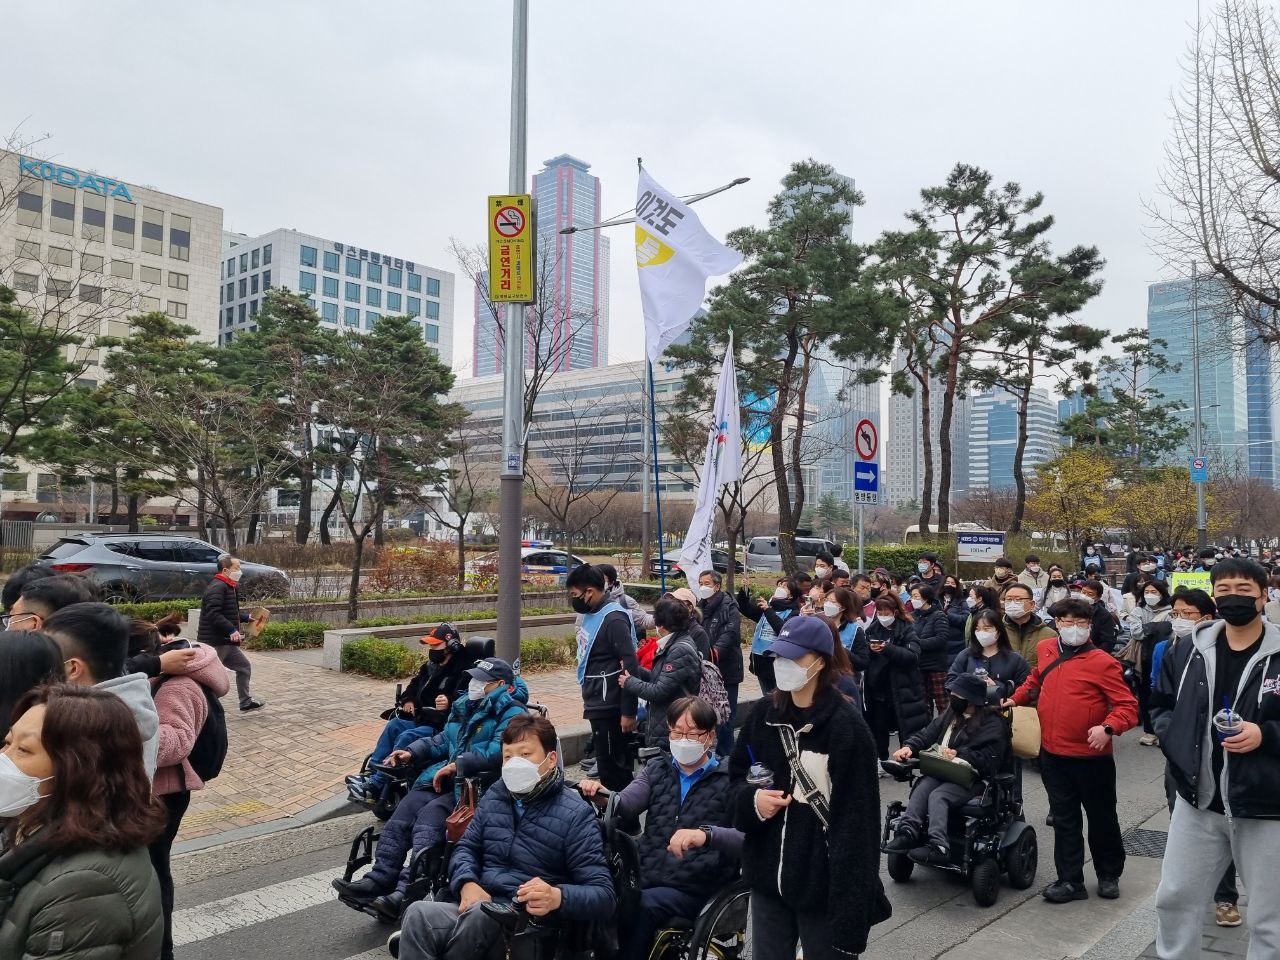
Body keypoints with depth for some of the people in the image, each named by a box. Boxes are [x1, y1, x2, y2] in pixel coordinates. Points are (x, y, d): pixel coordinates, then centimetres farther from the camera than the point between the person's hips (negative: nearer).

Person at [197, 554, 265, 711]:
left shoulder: (229, 587, 17)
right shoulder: (217, 587, -17)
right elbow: (213, 614, -28)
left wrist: (246, 617, 20)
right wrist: (232, 630, -30)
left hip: (226, 642, 11)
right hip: (214, 642, -11)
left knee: (244, 667, 18)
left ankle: (246, 702, 29)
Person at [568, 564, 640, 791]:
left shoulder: (614, 619, -19)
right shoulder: (591, 614, 9)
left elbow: (630, 667, -21)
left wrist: (629, 712, -20)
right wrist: (589, 700, 17)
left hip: (608, 706, -9)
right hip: (597, 704, 9)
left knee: (611, 766, -1)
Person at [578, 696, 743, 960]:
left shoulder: (728, 780, 1)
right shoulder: (658, 768, 15)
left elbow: (748, 839, -15)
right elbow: (625, 806, -1)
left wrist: (706, 835, -33)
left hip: (696, 889, -3)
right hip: (647, 880, 3)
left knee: (641, 906, -29)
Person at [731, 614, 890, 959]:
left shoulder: (846, 727, -15)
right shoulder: (764, 713, 1)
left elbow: (856, 820, -15)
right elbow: (737, 776, 13)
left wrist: (851, 900, -19)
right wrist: (753, 799, -9)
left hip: (823, 883, -5)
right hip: (768, 875, 5)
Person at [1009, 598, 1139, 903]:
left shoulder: (1102, 662, -15)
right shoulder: (1045, 649, 3)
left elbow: (1127, 705, -15)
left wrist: (1108, 728, -31)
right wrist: (1017, 698, 11)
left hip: (1091, 756, -4)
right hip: (1052, 753, 4)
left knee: (1102, 818, 15)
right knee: (1064, 819, 11)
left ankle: (1109, 875, 35)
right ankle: (1070, 881, 20)